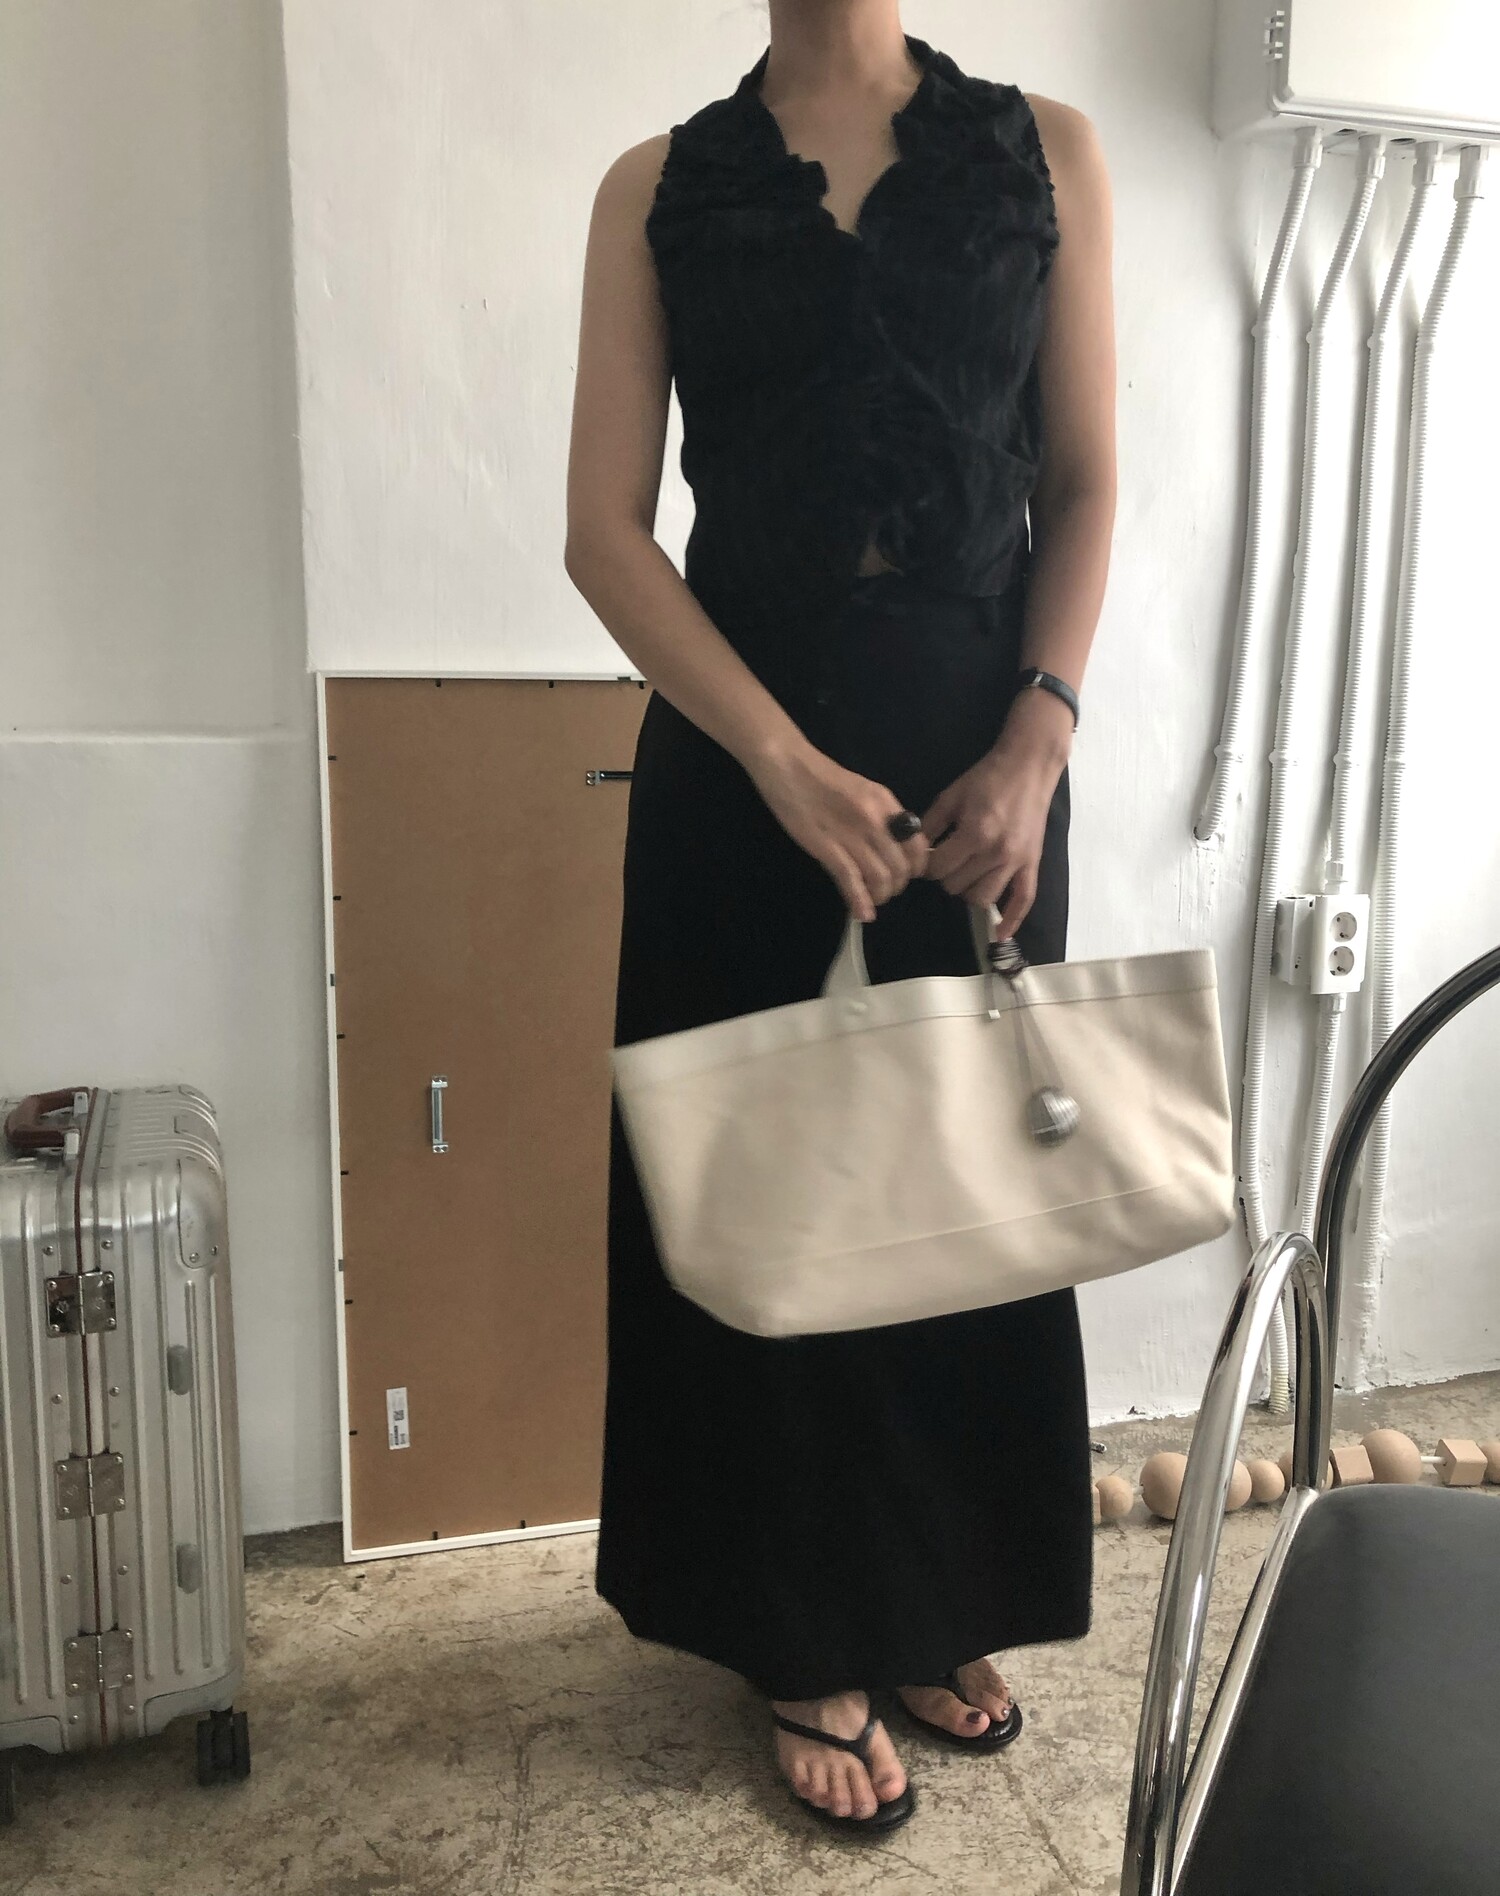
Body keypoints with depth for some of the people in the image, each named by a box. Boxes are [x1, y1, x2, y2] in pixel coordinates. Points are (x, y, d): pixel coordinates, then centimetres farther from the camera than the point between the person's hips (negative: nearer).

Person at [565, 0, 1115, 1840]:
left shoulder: (1045, 151, 10)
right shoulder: (659, 186, 7)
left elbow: (1085, 484, 6)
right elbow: (606, 526, -2)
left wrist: (1038, 739, -9)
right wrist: (784, 762, -15)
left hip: (977, 735, 2)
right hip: (737, 742, -1)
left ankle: (942, 1607, 29)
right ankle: (812, 1644, 23)